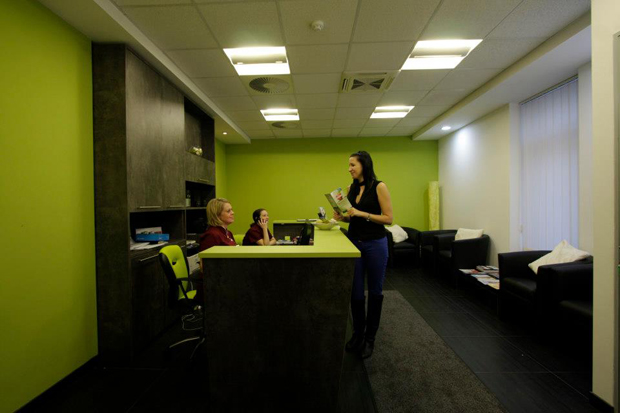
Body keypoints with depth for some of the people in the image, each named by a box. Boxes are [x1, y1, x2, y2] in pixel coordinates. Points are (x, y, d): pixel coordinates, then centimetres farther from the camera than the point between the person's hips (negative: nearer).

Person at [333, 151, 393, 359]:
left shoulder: (379, 187, -9)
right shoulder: (351, 188, 7)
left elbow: (389, 218, -13)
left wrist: (362, 213, -21)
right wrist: (341, 217, -5)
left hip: (375, 244, -5)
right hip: (354, 242, 5)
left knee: (375, 291, 11)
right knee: (355, 292, 9)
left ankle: (370, 337, 26)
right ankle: (357, 334, 28)